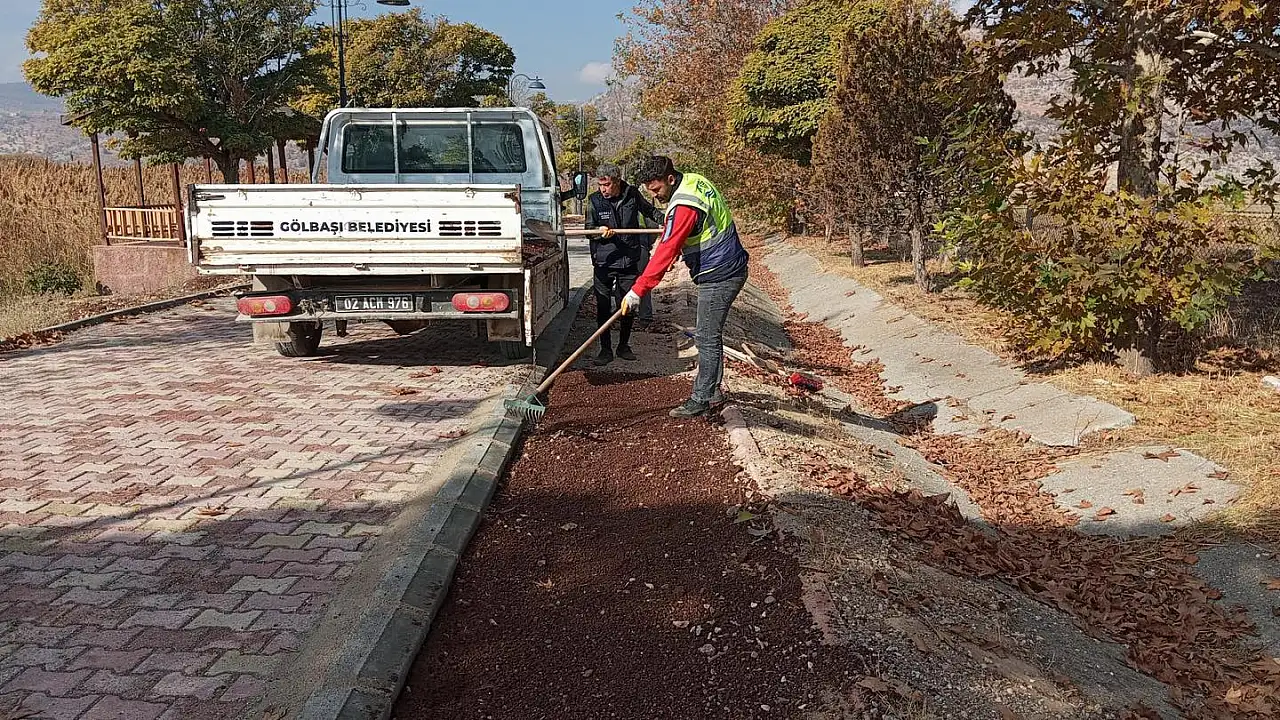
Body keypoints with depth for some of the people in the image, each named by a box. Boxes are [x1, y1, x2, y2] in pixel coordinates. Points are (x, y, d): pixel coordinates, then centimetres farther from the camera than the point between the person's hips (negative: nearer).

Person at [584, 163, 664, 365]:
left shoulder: (632, 194, 1)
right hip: (604, 262, -1)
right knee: (603, 308, 1)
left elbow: (650, 210, 19)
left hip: (629, 261, 1)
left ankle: (623, 346, 25)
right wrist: (600, 231, -25)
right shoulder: (595, 200, -3)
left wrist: (663, 221, 3)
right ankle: (605, 350, 13)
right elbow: (588, 228, -3)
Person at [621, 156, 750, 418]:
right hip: (726, 270, 11)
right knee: (710, 335, 17)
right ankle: (712, 391, 25)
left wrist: (638, 291, -27)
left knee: (707, 338, -5)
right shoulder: (693, 180, 6)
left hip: (719, 276, -11)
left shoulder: (684, 205, -25)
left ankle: (701, 400, 2)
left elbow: (665, 252, -28)